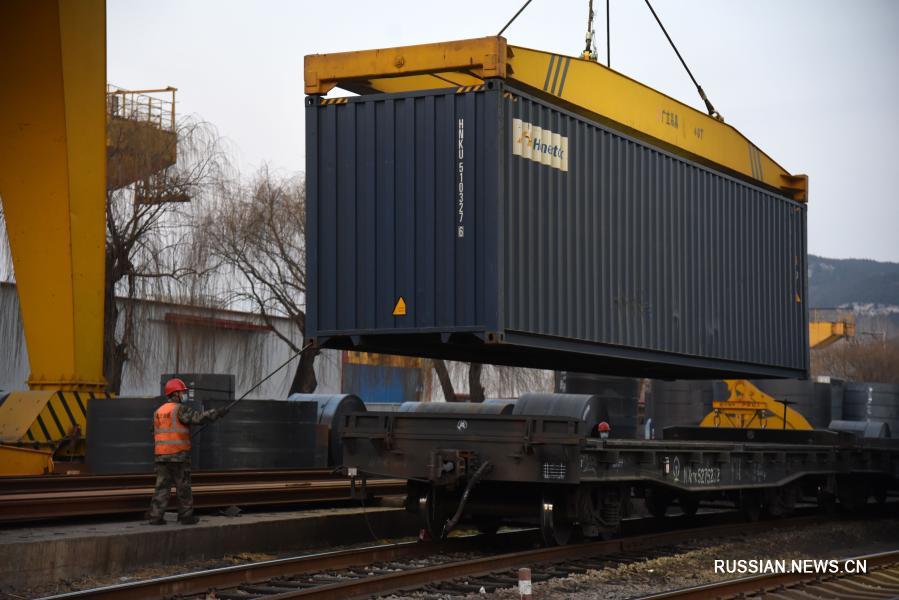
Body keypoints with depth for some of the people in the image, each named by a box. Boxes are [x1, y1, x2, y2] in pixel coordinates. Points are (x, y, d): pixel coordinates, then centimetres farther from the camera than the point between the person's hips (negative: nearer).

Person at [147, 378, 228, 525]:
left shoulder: (158, 412, 15)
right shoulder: (180, 409, -7)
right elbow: (199, 417, -18)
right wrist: (218, 413, -14)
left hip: (161, 456, 6)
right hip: (179, 455, -6)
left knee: (162, 486, 4)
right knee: (183, 487, 3)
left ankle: (155, 516, -2)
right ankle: (186, 516, 8)